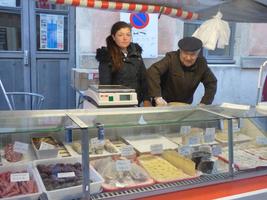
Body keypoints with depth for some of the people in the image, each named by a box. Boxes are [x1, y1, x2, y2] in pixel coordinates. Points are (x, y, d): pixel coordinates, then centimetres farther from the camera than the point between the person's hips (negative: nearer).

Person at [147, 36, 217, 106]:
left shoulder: (201, 64, -4)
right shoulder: (171, 58, -17)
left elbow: (212, 82, 1)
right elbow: (153, 72, -29)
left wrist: (204, 103, -12)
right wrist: (157, 97, -38)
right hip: (164, 104, -5)